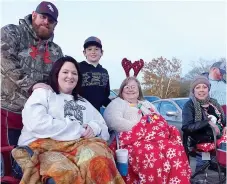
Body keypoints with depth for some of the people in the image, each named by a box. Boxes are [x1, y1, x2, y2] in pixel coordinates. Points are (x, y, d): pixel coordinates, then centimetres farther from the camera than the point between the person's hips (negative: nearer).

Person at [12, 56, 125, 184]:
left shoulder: (84, 103, 29)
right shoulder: (42, 94, 13)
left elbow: (104, 128, 22)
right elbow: (37, 123, -7)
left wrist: (94, 128, -3)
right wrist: (78, 130, -5)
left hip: (78, 146, 5)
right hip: (44, 146, -4)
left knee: (97, 152, -31)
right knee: (67, 172, -38)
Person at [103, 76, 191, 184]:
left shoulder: (147, 104, 29)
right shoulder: (117, 103, 10)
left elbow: (160, 121, 26)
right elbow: (115, 122, -9)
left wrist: (159, 129, 1)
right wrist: (140, 129, -13)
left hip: (157, 138, 6)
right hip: (133, 141, -5)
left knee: (175, 149, -24)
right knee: (152, 154, -35)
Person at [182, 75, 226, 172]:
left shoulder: (213, 102, 13)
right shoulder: (190, 105, -4)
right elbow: (186, 127, -14)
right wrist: (208, 122, -18)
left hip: (219, 138, 6)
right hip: (204, 142, -6)